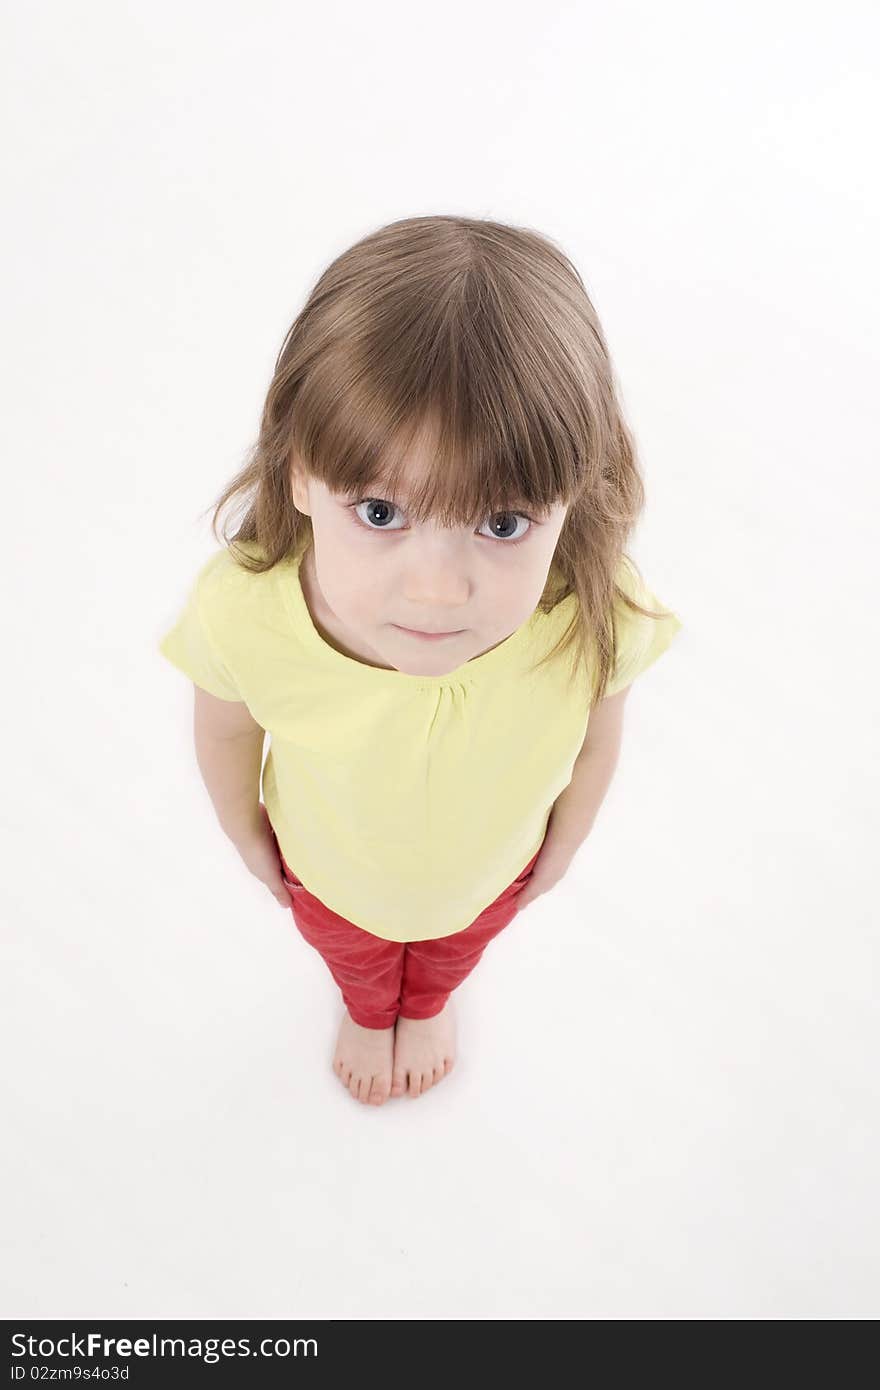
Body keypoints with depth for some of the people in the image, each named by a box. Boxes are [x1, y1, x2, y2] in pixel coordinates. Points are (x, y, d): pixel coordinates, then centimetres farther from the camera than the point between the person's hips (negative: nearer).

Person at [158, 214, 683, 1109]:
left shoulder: (600, 620, -43)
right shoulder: (240, 614, -44)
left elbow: (597, 736, -18)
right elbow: (226, 729, -19)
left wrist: (564, 842, 1)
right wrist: (247, 836, 0)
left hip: (489, 873, 1)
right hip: (331, 874, 0)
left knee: (458, 944, 38)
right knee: (350, 953, 37)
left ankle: (429, 1002, 77)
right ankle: (369, 1012, 76)